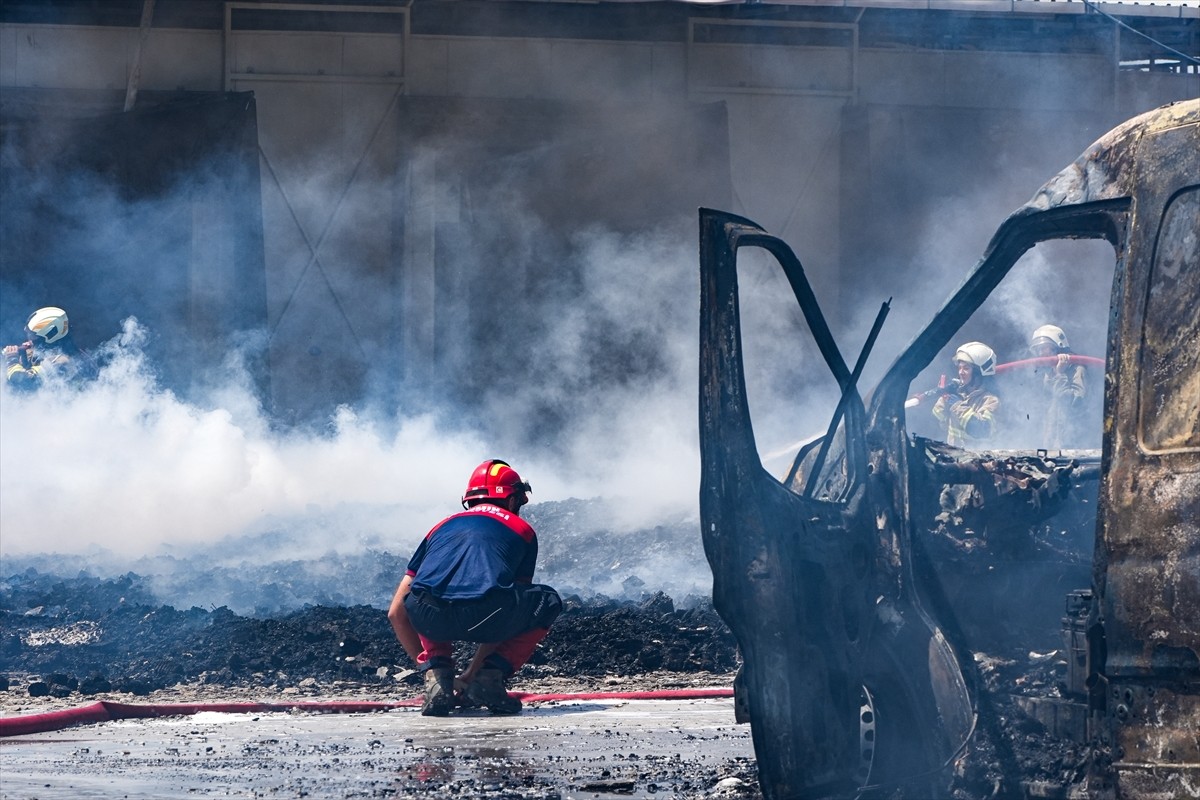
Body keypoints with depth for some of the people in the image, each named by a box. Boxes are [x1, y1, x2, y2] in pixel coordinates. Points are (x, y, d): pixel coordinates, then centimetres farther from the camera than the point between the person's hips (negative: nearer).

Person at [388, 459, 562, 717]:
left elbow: (396, 613, 35)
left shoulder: (442, 527, 34)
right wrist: (471, 673, 40)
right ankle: (490, 678, 11)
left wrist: (426, 665, 44)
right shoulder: (522, 531, 28)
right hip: (483, 616, -3)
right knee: (548, 601, 29)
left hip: (432, 620, 3)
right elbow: (510, 615, 32)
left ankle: (436, 677, 16)